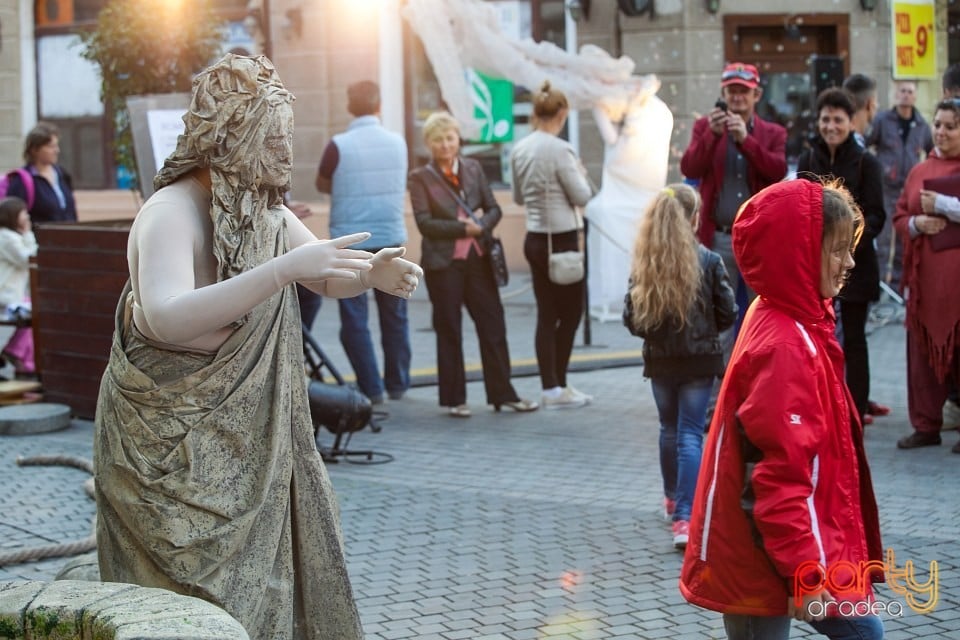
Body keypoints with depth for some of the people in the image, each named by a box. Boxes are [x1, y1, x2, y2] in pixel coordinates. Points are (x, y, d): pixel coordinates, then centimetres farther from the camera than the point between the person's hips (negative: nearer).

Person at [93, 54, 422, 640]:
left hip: (252, 445, 8)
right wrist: (285, 268, -43)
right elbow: (166, 320, -38)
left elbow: (328, 280, 14)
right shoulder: (172, 213, -22)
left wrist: (373, 272, -10)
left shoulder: (266, 211, 4)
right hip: (174, 449, -7)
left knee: (281, 585, 9)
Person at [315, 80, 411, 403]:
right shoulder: (398, 143, 1)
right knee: (394, 316, 15)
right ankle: (397, 384, 21)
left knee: (354, 318, 4)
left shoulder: (338, 146, -11)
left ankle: (371, 389, 2)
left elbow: (322, 185, 3)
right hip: (391, 238, 4)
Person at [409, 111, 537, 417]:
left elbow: (493, 208, 9)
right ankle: (454, 399, 11)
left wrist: (481, 225, -11)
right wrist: (462, 228, -15)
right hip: (443, 262, -3)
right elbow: (424, 222, -9)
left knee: (493, 325, 3)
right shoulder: (421, 177, -1)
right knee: (449, 331, 3)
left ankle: (503, 393, 12)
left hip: (477, 258, 3)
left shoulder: (473, 168, 10)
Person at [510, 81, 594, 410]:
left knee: (546, 314, 9)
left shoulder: (520, 150, 6)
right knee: (571, 311, 4)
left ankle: (551, 387, 9)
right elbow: (581, 196, -11)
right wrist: (580, 174, 6)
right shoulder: (559, 150, -16)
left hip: (535, 239, 7)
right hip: (561, 239, -7)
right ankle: (557, 388, 4)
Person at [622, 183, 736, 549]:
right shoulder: (708, 261, -11)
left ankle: (673, 499, 38)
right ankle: (684, 518, -12)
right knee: (690, 435, -1)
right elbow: (726, 313, -5)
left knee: (669, 430, 21)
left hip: (659, 359, 3)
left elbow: (631, 319, -3)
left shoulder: (643, 264, -6)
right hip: (699, 360, -3)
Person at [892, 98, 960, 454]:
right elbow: (899, 216, 15)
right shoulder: (920, 171, 15)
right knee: (922, 353, 7)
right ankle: (926, 426, 16)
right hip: (925, 277, 5)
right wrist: (917, 223, -6)